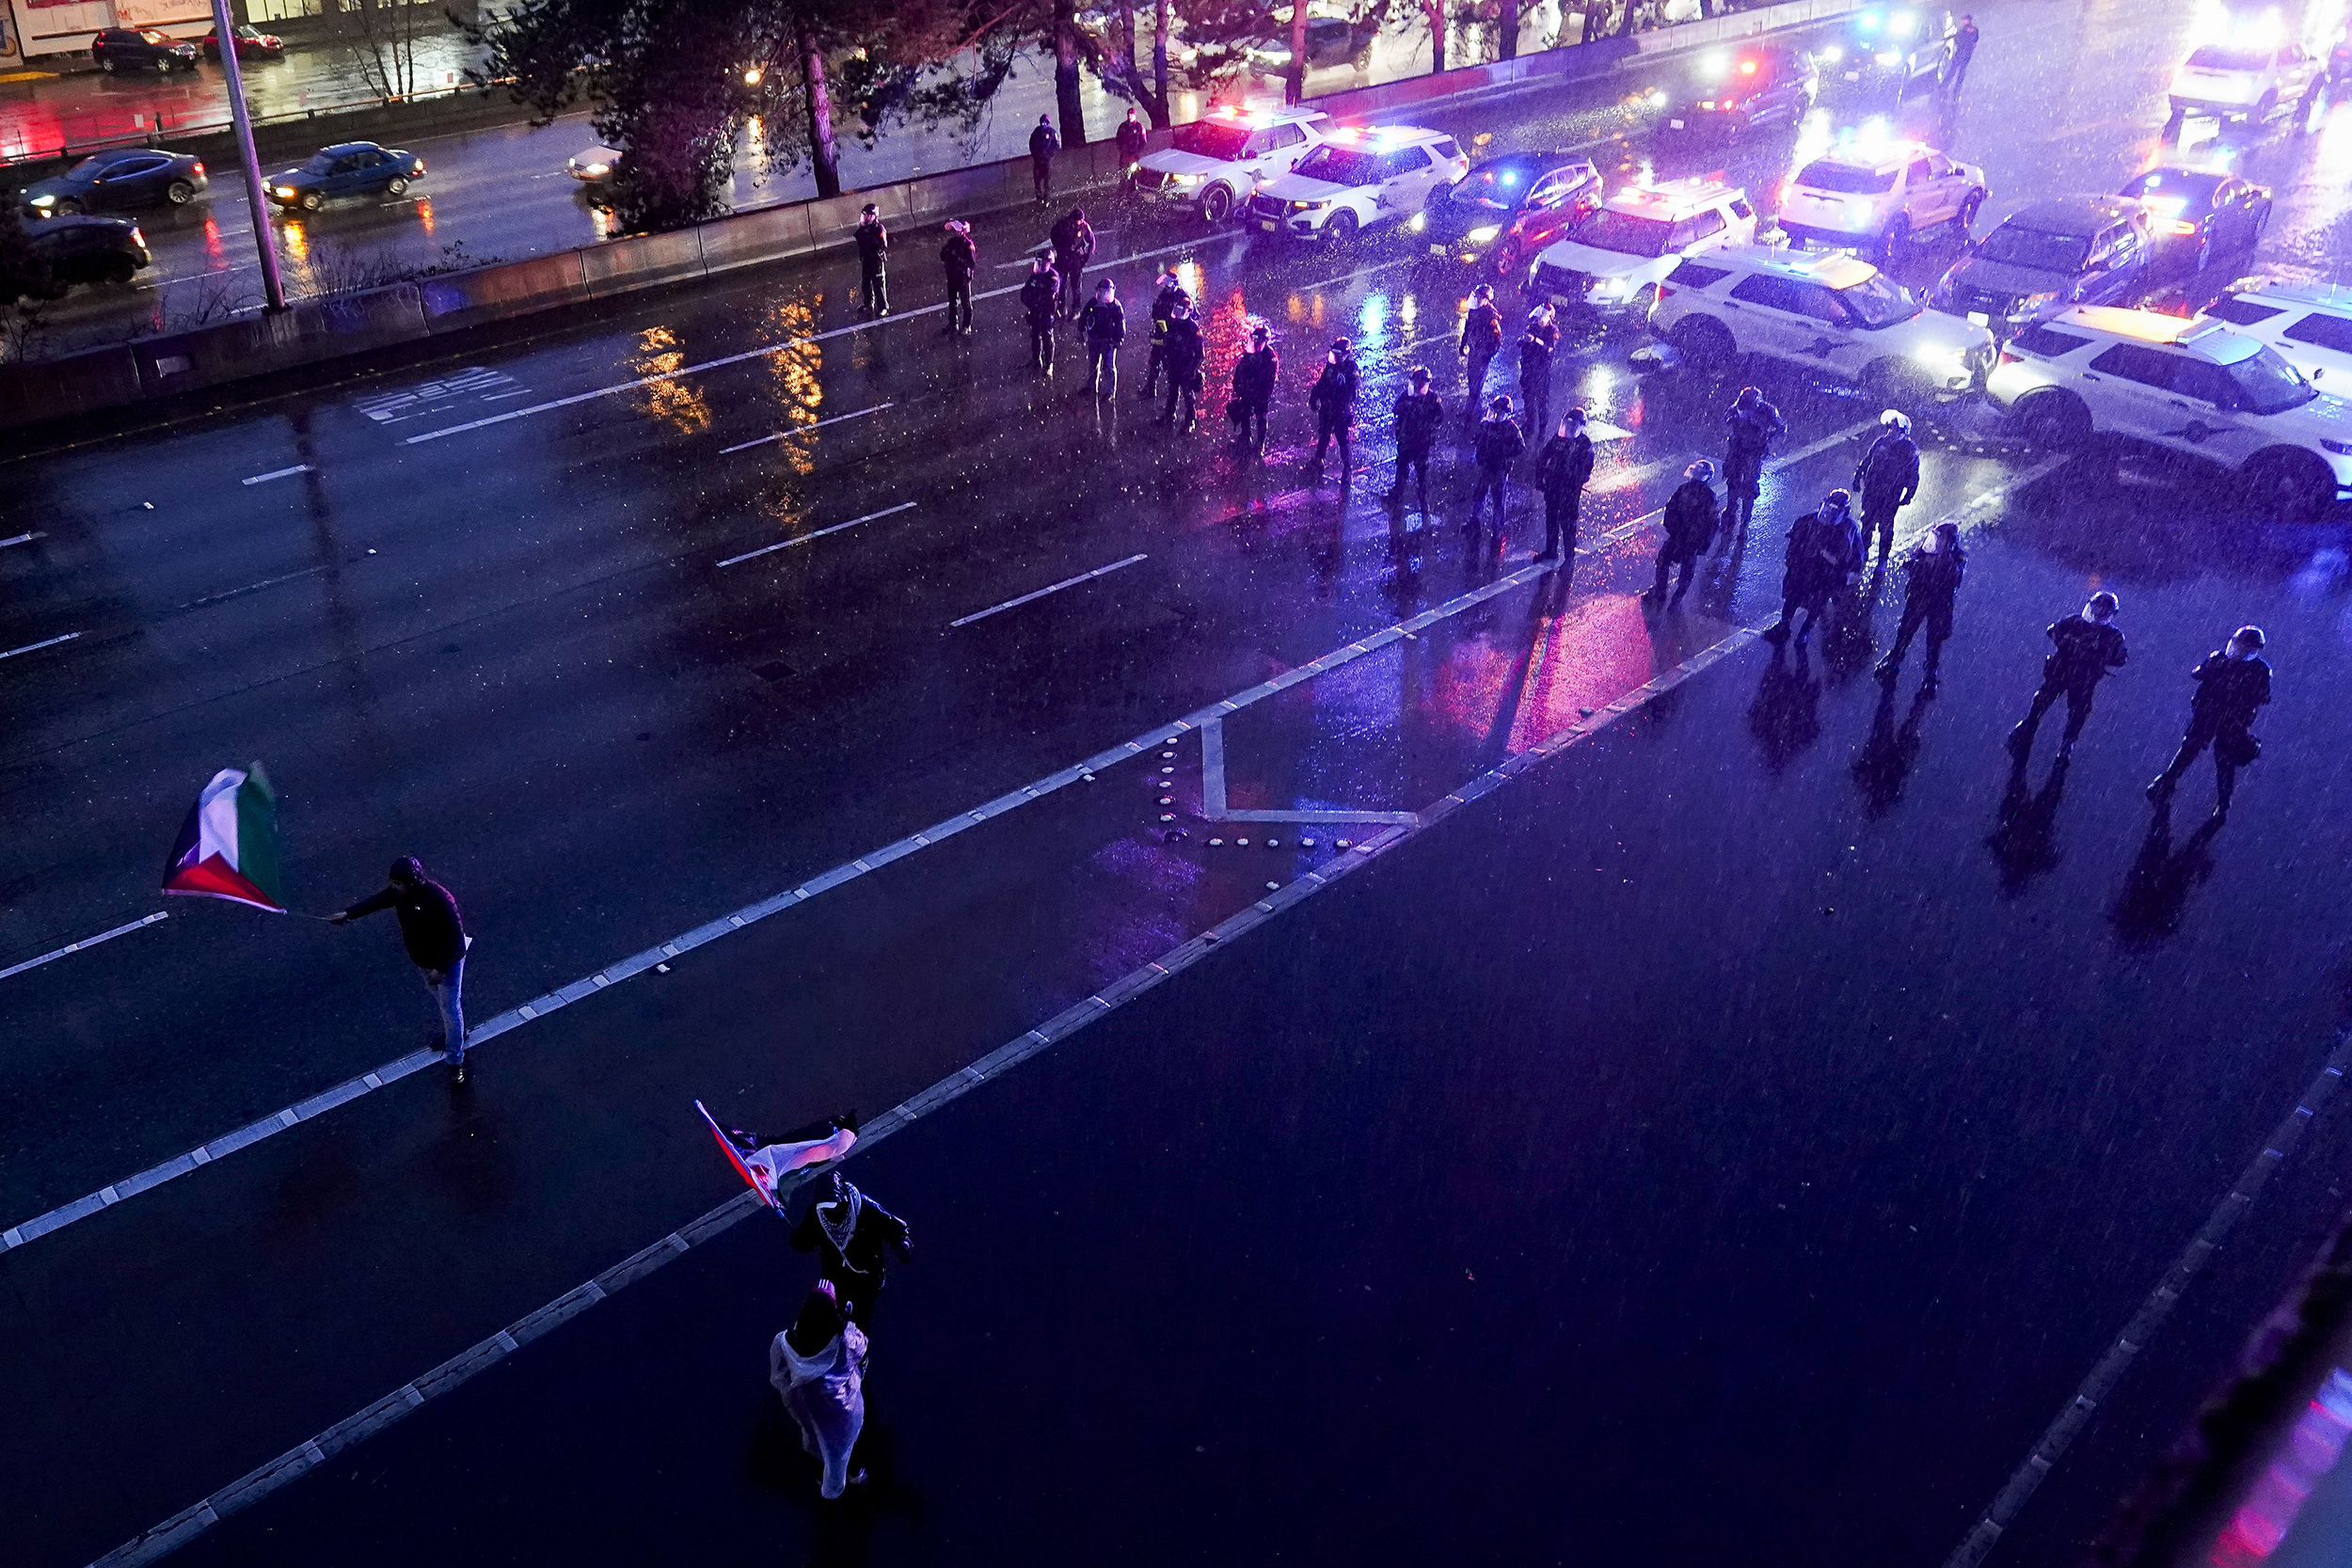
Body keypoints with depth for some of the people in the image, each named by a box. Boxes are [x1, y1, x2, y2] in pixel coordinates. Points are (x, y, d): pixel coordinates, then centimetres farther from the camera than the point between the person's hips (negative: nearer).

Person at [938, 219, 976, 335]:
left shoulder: (968, 244, -20)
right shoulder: (952, 242, 1)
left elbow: (972, 263, -26)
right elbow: (943, 257, 9)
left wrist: (957, 257, -34)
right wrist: (944, 251, -15)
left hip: (963, 278, -7)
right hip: (952, 277, 7)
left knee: (965, 303, 9)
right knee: (952, 302, 19)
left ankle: (966, 326, 23)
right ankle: (953, 324, 34)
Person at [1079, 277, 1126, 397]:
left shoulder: (1115, 306, -10)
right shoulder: (1092, 303, 0)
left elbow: (1121, 324, -5)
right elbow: (1083, 317, 12)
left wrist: (1119, 339, -8)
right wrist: (1080, 331, 10)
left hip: (1108, 341, -5)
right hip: (1093, 339, 5)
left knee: (1108, 366, -5)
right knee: (1092, 364, 18)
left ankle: (1110, 391, 2)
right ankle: (1091, 386, 35)